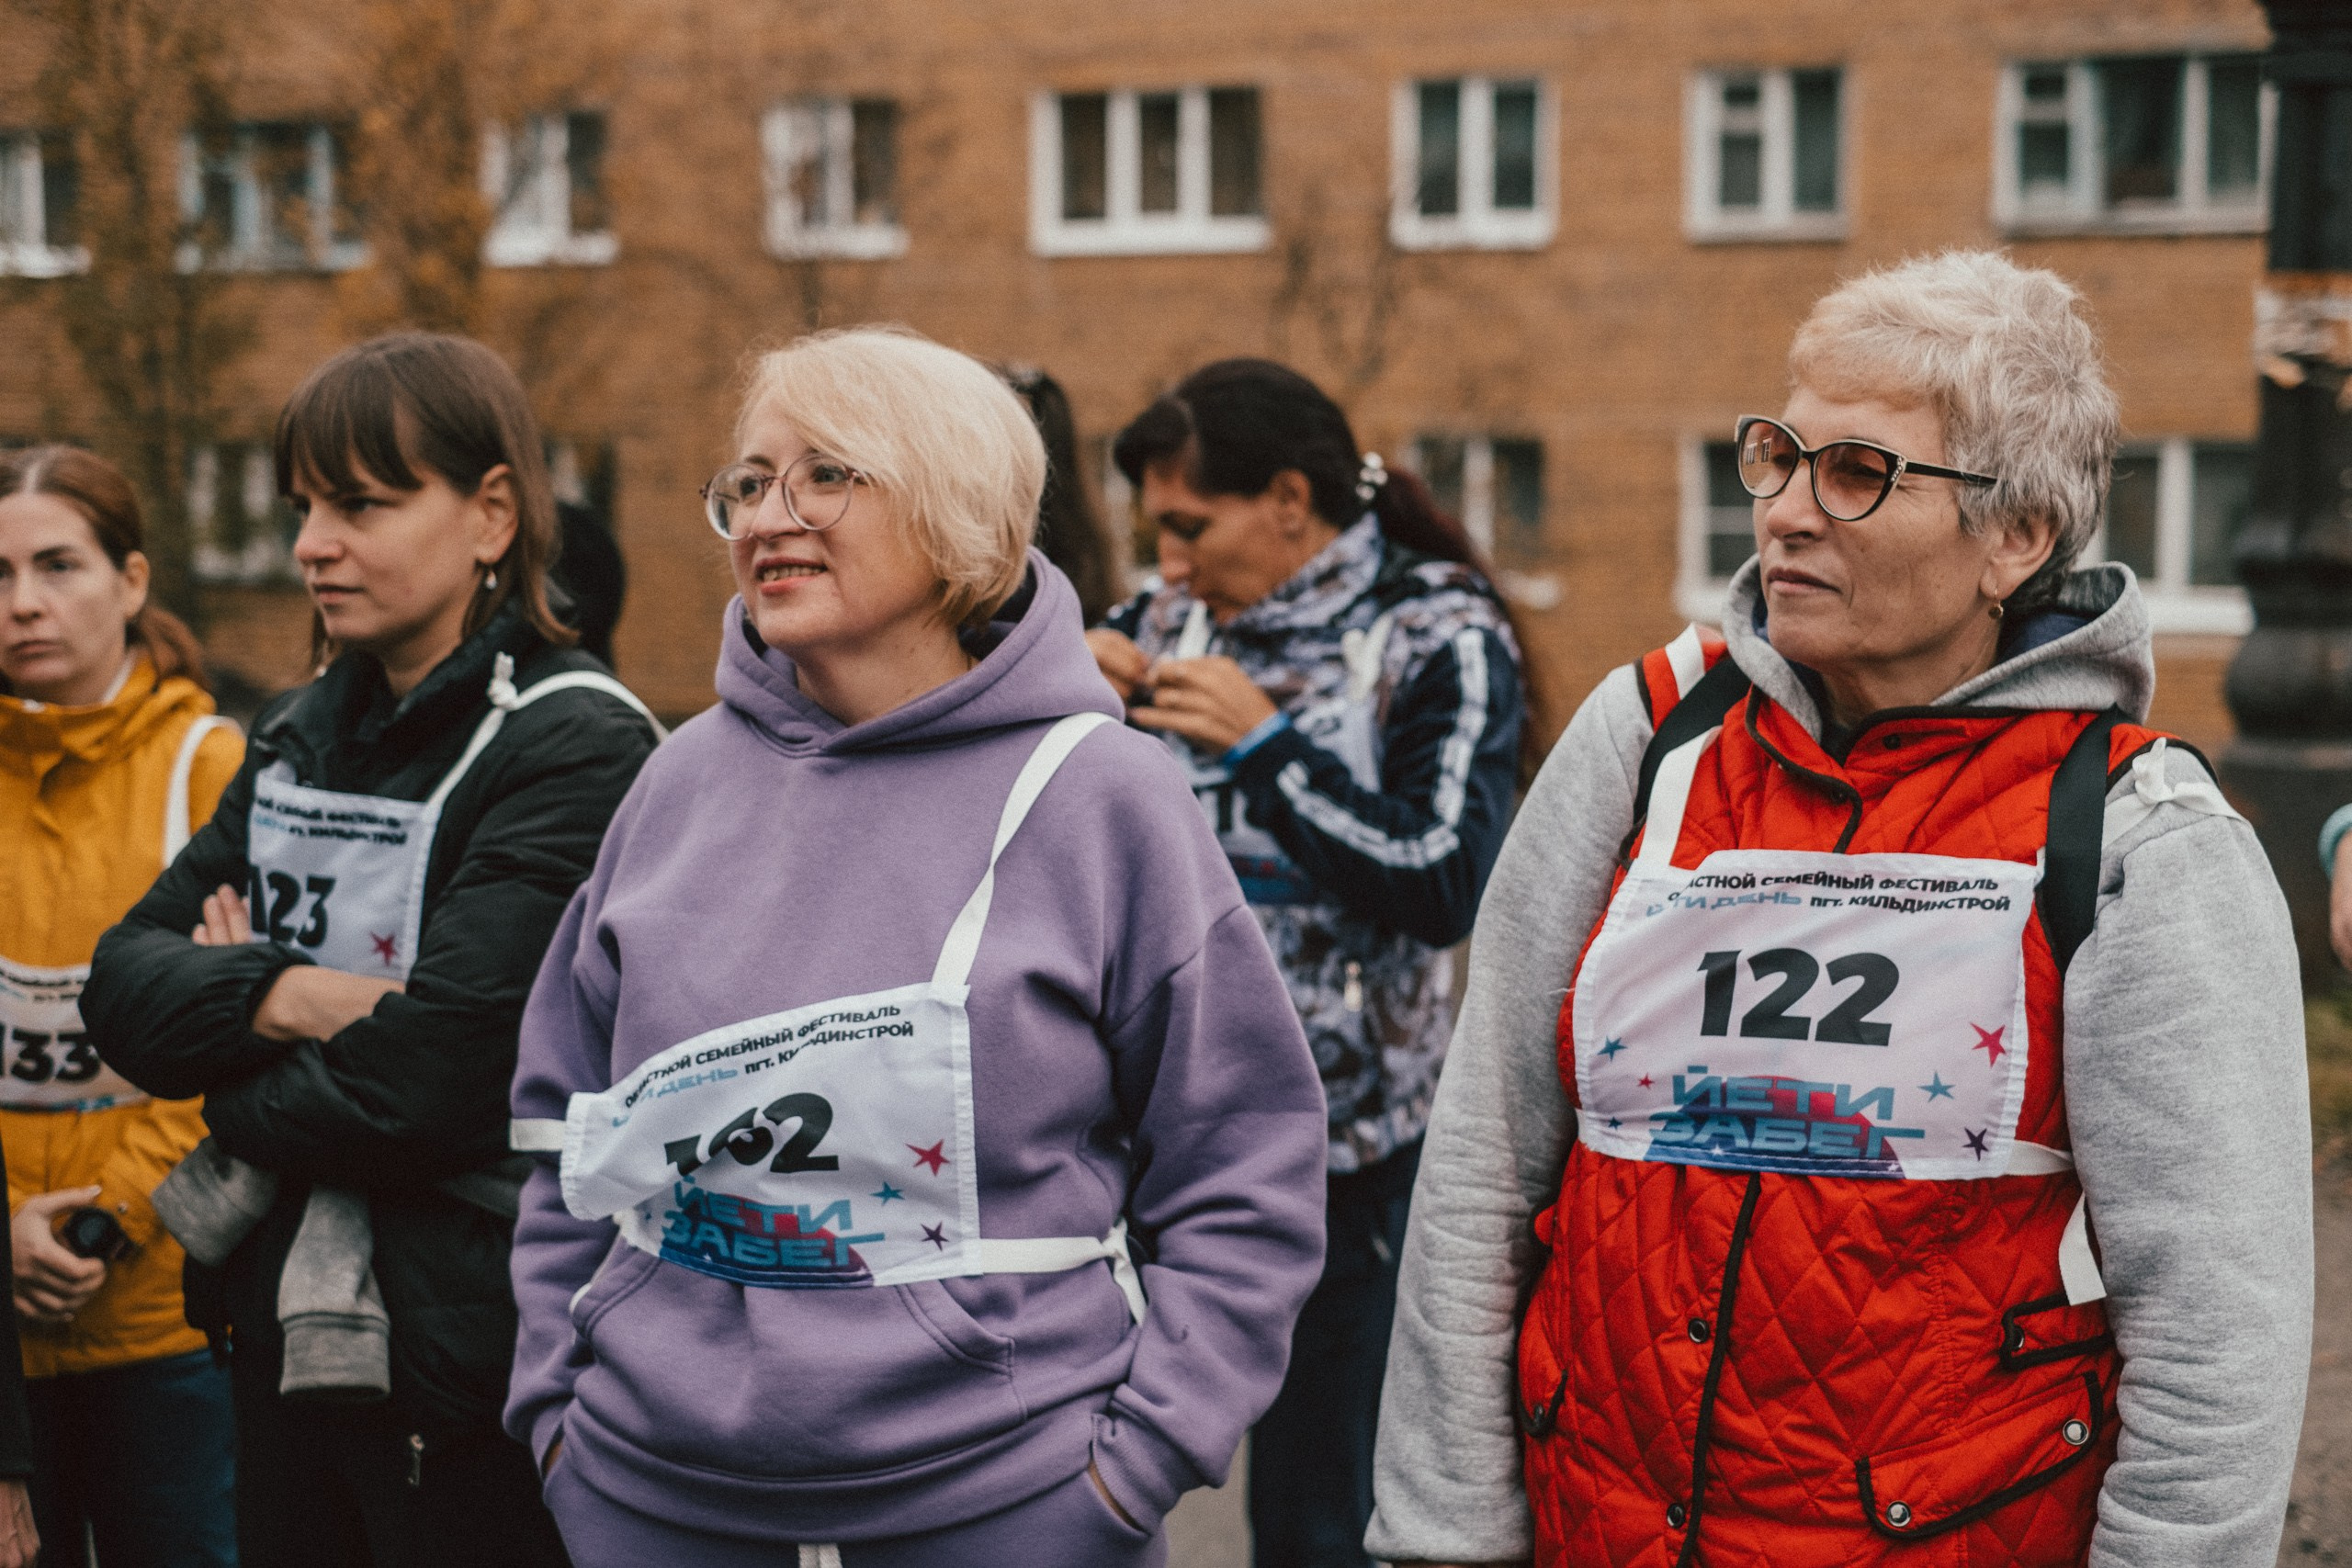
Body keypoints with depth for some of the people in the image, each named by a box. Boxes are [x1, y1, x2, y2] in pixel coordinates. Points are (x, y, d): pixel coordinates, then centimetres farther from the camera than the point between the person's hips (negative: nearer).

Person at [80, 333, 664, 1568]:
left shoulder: (577, 749, -15)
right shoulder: (298, 736, 10)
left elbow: (422, 1083, -23)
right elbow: (124, 983, 3)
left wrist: (239, 1098, -4)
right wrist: (284, 997, -16)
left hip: (472, 1368, -7)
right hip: (284, 1332, 7)